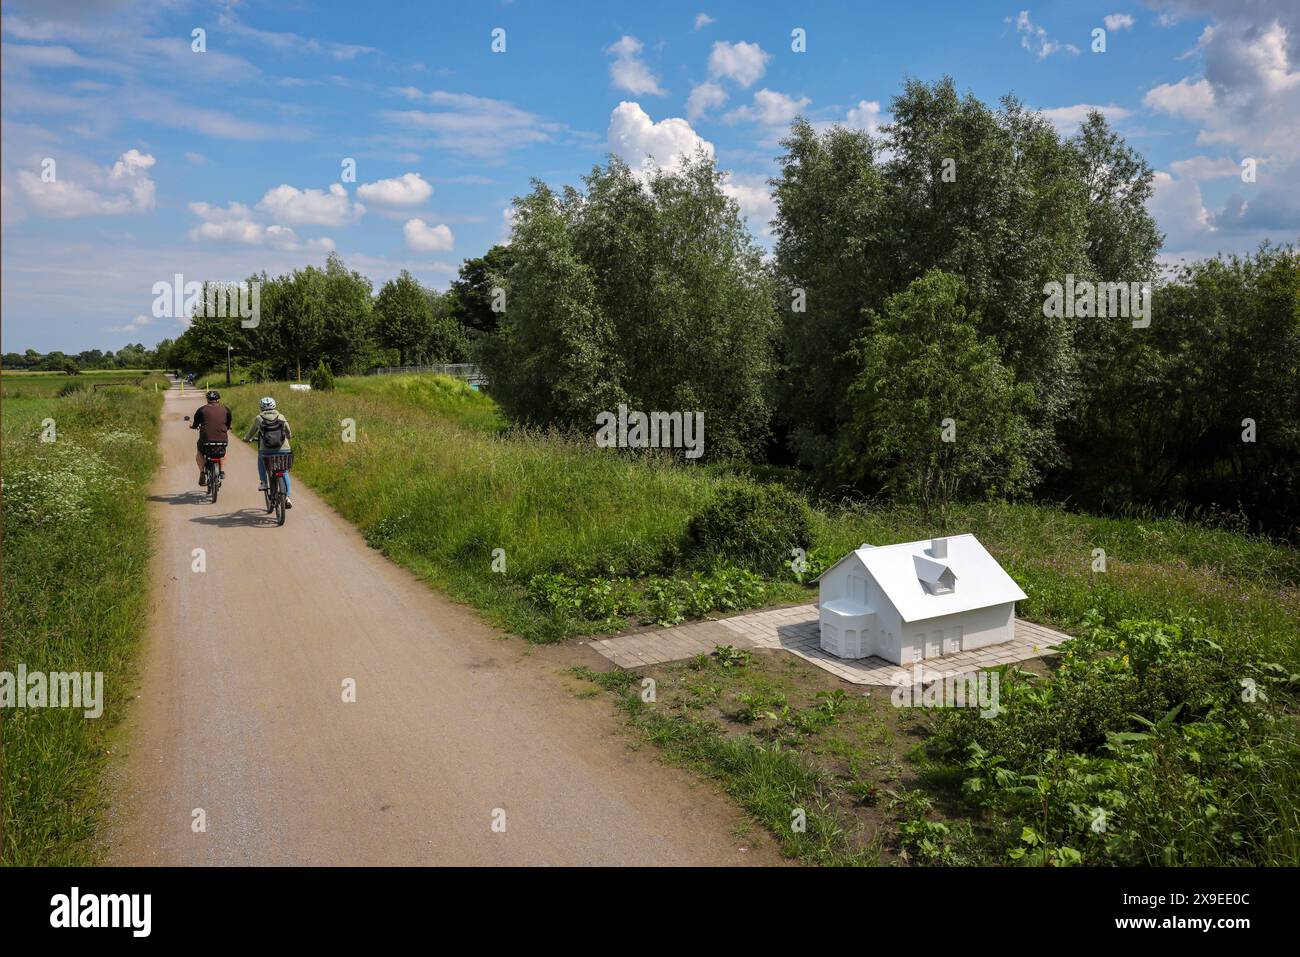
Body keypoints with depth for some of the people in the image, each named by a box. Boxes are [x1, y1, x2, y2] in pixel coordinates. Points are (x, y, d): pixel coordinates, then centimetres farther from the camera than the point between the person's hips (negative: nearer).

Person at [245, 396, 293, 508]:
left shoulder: (259, 418, 6)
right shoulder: (281, 417, 9)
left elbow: (251, 433, 19)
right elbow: (289, 434, 16)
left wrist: (246, 439, 41)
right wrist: (288, 437, 40)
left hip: (266, 451, -1)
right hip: (283, 450, 1)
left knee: (260, 458, 34)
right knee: (284, 472, 18)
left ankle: (263, 482, 23)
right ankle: (287, 497, 8)